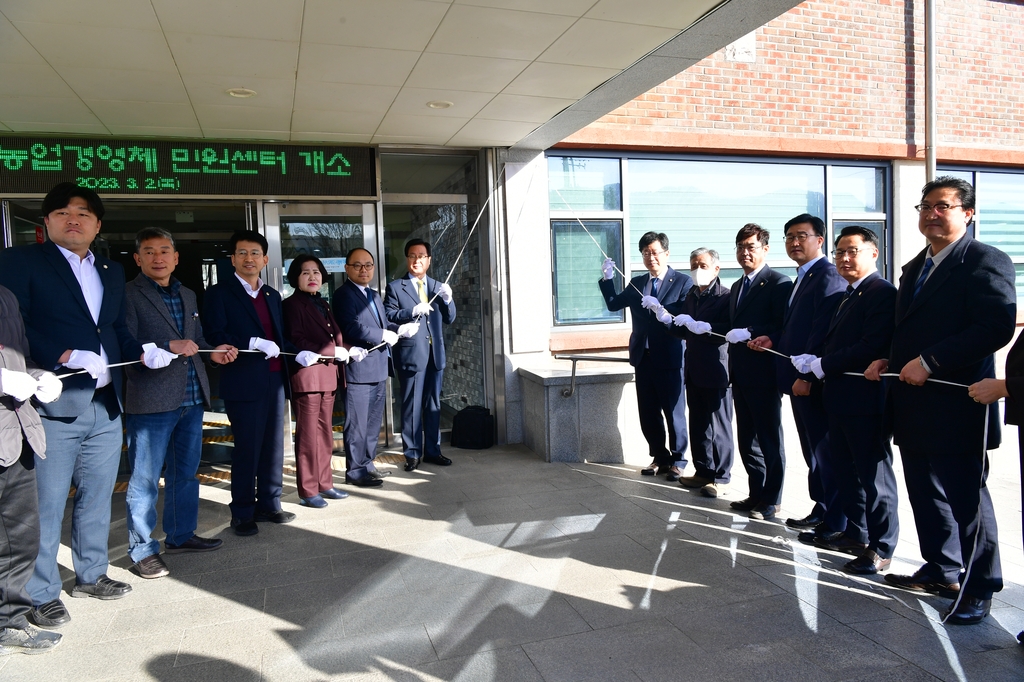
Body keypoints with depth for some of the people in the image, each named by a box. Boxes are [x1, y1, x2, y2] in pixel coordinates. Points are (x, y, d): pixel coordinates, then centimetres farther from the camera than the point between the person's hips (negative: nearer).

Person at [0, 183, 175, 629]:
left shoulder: (112, 272, 16)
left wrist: (143, 354, -1)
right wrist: (67, 356, -23)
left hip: (106, 407, 6)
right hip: (53, 407, -6)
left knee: (97, 497, 17)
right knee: (45, 505, 3)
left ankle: (91, 575, 32)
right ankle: (41, 595, 18)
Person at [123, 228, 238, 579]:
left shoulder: (187, 295, 16)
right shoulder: (128, 295, -6)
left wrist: (212, 352, 2)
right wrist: (169, 347, -25)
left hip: (192, 399, 7)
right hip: (150, 402, -7)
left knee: (185, 473, 17)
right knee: (145, 479, 3)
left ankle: (180, 534, 32)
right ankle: (143, 549, 15)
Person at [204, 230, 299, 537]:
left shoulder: (272, 295, 17)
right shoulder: (219, 293, -1)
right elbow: (215, 336, -12)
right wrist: (255, 343, -22)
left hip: (275, 380, 6)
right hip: (244, 382, -6)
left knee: (274, 446, 11)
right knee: (247, 449, 0)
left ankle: (269, 504, 24)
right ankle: (242, 512, 14)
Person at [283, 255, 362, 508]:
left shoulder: (322, 304, 18)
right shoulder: (292, 304, -6)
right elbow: (296, 342, -16)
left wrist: (348, 350, 1)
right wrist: (334, 352, -17)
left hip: (328, 375, 8)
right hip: (307, 375, -8)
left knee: (325, 433, 14)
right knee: (308, 435, -1)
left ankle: (324, 483, 23)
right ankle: (308, 491, 8)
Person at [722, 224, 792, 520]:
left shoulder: (778, 283, -9)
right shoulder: (737, 287, 18)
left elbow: (783, 328, -18)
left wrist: (748, 333, -25)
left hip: (764, 374, -8)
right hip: (740, 374, 8)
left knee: (770, 439, 3)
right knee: (746, 439, 14)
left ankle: (770, 501, 14)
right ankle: (756, 494, 26)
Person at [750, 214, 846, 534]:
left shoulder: (828, 277, -14)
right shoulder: (803, 278, 17)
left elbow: (824, 333, -21)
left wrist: (807, 376, -21)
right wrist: (773, 339, 4)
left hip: (814, 381, -10)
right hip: (799, 379, 10)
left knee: (826, 453, 0)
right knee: (812, 450, 17)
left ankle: (836, 524, 11)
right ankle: (821, 510, 29)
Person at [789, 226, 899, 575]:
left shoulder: (882, 293, -13)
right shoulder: (849, 296, 18)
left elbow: (873, 347, -23)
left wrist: (823, 365, -18)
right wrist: (816, 364, -1)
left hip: (865, 400, -10)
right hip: (840, 398, 10)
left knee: (873, 474, 1)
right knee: (846, 470, 18)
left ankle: (880, 547, 12)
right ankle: (856, 532, 32)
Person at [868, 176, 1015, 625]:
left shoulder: (985, 261, -9)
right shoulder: (915, 268, 17)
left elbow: (998, 327, -21)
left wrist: (928, 362, -23)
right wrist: (888, 360, 3)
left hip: (957, 406, -8)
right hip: (915, 407, 8)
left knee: (966, 500, 3)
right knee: (926, 495, 17)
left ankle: (979, 588, 18)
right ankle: (942, 571, 33)